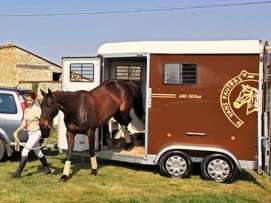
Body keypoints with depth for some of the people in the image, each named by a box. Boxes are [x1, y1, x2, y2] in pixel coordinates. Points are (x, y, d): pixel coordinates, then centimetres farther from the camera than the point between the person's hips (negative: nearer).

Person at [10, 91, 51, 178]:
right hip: (30, 133, 8)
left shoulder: (37, 109, -12)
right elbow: (24, 123, 10)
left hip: (36, 133, -8)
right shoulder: (26, 110, 8)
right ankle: (46, 168, 33)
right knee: (38, 152, 17)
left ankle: (18, 172, -12)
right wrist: (17, 131, -1)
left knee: (25, 151, -14)